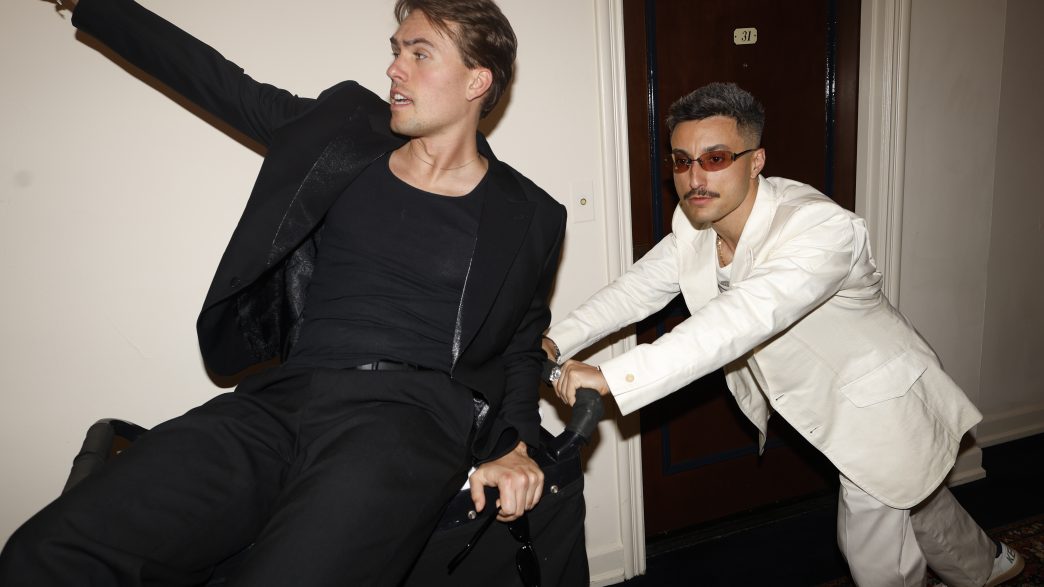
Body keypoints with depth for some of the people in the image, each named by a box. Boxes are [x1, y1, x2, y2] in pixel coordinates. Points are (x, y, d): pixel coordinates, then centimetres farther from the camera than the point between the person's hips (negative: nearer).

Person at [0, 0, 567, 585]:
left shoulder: (528, 215, 9)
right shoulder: (342, 129, 16)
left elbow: (522, 347, 17)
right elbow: (219, 81, 25)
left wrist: (514, 444, 1)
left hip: (410, 411, -3)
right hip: (285, 397, 4)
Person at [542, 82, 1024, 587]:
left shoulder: (822, 228, -37)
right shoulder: (694, 226, -12)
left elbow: (748, 316, -51)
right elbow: (638, 289, -8)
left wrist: (613, 376, -58)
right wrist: (554, 342, -23)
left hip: (877, 401, -7)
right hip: (821, 401, 7)